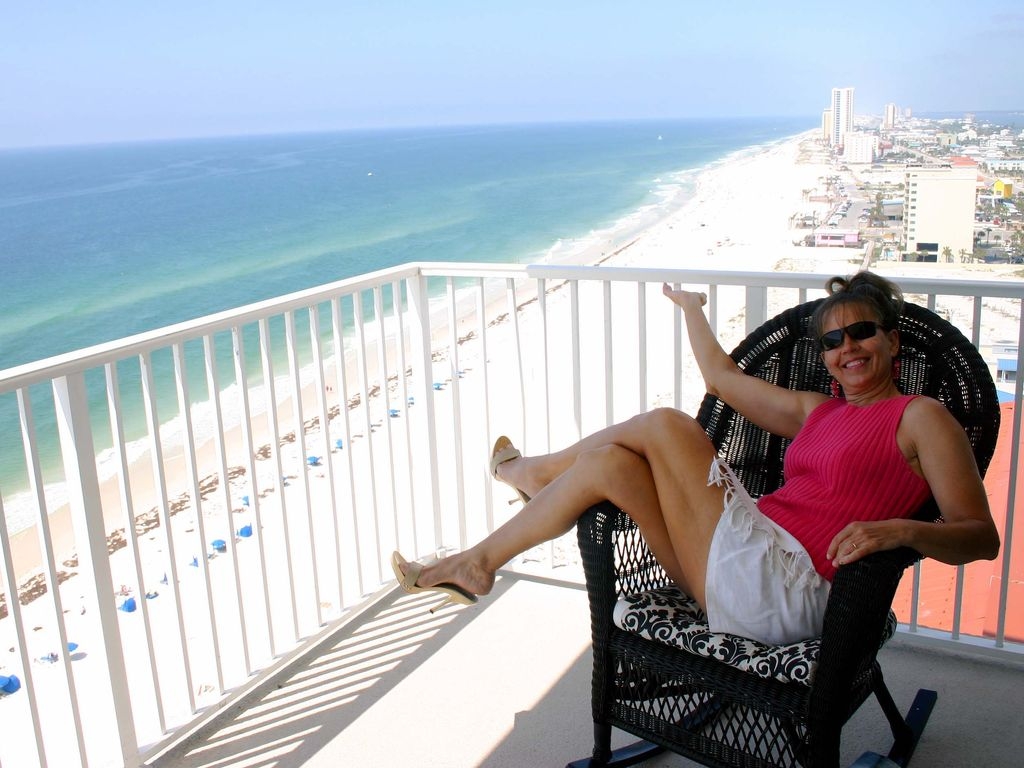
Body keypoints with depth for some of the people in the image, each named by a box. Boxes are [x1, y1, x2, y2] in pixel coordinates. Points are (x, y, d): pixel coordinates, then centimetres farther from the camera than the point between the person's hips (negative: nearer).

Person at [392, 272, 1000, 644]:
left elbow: (981, 535, -6)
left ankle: (526, 471, 11)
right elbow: (722, 376, 30)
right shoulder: (818, 411, 22)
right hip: (741, 585, 7)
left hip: (784, 586, -7)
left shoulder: (920, 416, 2)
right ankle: (477, 563, 14)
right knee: (608, 464, -5)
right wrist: (691, 307, 42)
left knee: (665, 425, -11)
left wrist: (900, 528, -26)